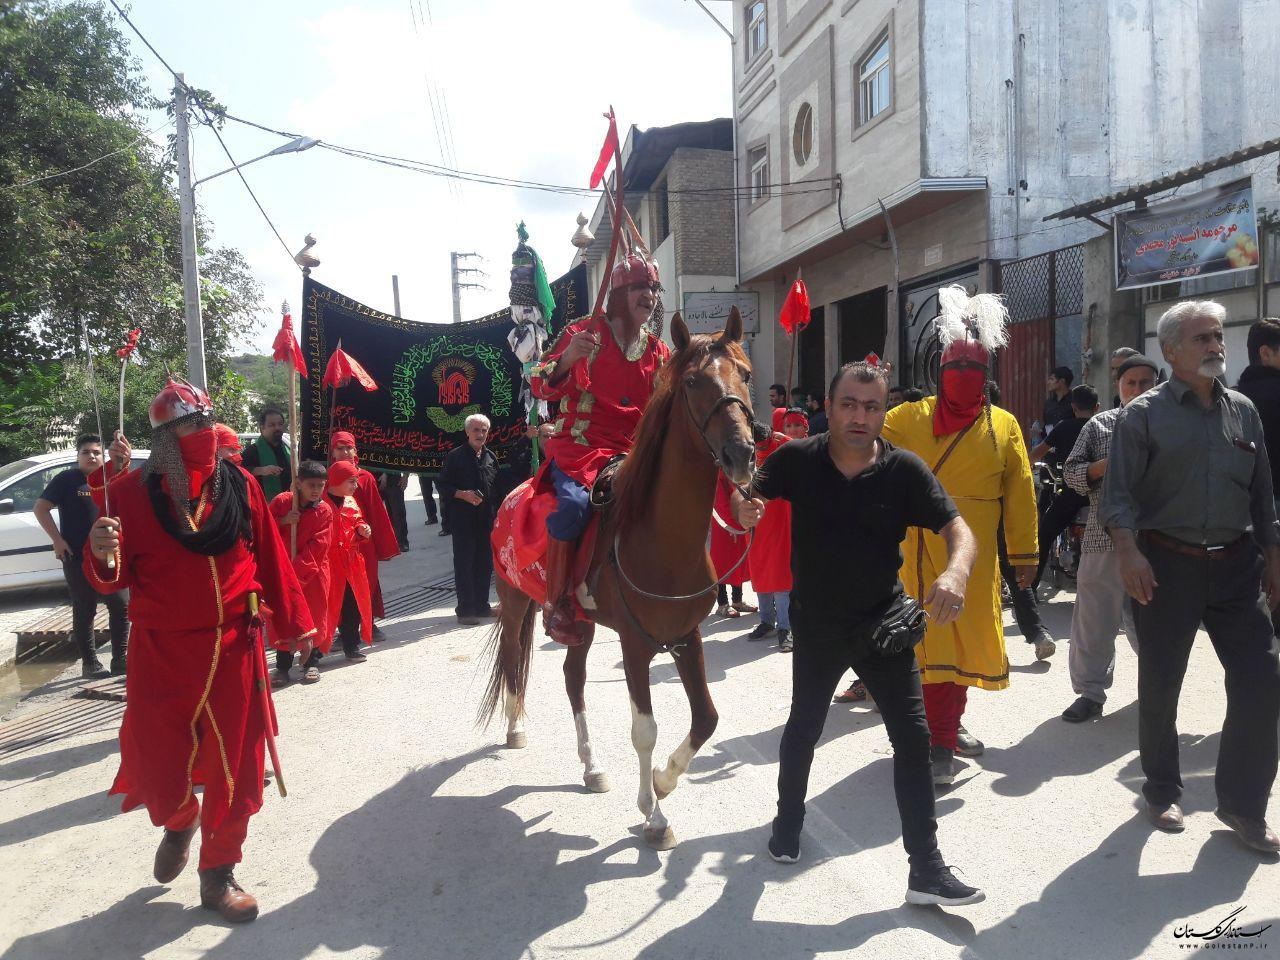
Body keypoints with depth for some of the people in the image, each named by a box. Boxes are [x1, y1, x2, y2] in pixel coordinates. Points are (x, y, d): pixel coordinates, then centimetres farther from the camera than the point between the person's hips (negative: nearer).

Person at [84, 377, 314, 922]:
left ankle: (218, 875, 26)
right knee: (156, 761, 4)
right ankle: (179, 822, 41)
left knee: (236, 764, 7)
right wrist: (102, 553, -27)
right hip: (161, 652, -1)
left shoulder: (240, 486, 1)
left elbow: (271, 560, 6)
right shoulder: (133, 492, -5)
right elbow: (114, 579, -4)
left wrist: (292, 624, 9)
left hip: (233, 649, 2)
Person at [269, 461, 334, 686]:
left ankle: (311, 663, 21)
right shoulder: (282, 501, -4)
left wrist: (297, 568, -20)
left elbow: (317, 548, -13)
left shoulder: (325, 511, -8)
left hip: (313, 572, -1)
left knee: (314, 616, 6)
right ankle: (283, 666, 16)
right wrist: (282, 521, -16)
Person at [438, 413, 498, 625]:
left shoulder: (491, 457, 12)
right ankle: (465, 609, 5)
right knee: (464, 564, -1)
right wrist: (463, 494, -18)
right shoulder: (455, 456, -3)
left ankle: (481, 605, 21)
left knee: (485, 564, 10)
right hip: (464, 519, -5)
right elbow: (443, 486, -3)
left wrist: (497, 514, 11)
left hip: (487, 519, 5)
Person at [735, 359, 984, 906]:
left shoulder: (905, 471, -13)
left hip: (883, 620, 0)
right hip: (816, 624, 0)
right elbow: (748, 494, -5)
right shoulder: (797, 460, -12)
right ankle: (788, 818, 44)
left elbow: (957, 529, -15)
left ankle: (926, 869, 11)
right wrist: (745, 507, -31)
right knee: (804, 728, 17)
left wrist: (955, 572, -37)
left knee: (913, 737, -2)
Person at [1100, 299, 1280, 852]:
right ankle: (1162, 791, 27)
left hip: (1236, 566, 4)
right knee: (1160, 686, 8)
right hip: (1166, 567, -3)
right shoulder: (1144, 414, -3)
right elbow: (1119, 492, -10)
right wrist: (1128, 549, -23)